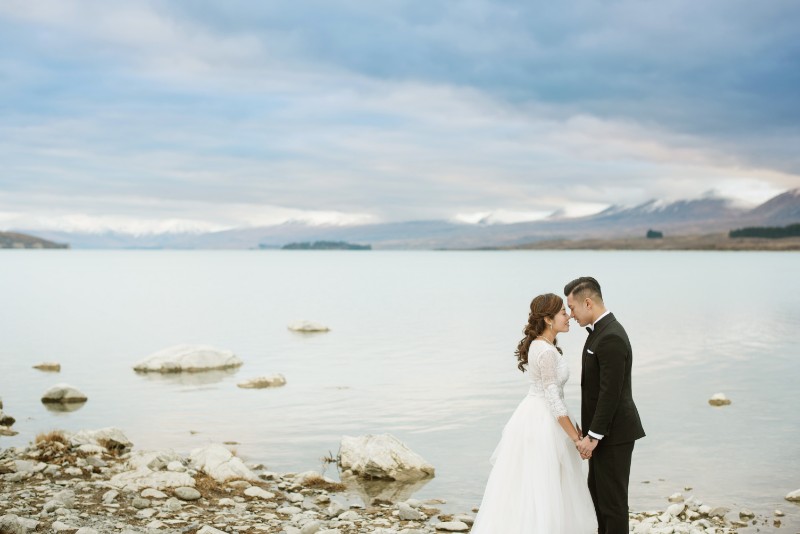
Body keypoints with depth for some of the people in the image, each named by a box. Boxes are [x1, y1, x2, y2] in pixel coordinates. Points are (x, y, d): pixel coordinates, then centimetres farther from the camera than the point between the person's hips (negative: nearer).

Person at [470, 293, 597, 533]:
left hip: (533, 416, 10)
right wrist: (576, 438, -15)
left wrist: (572, 425, 19)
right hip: (543, 423, -10)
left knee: (525, 489, 14)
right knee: (543, 491, -2)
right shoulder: (547, 352, -20)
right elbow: (553, 399, -20)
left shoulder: (538, 344, 9)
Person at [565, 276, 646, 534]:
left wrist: (593, 436, -21)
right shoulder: (601, 330, 10)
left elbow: (610, 393, -24)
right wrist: (591, 431, 18)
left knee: (612, 496, 0)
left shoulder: (611, 337, -23)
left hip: (613, 432, -10)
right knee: (596, 487, 21)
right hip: (604, 428, 10)